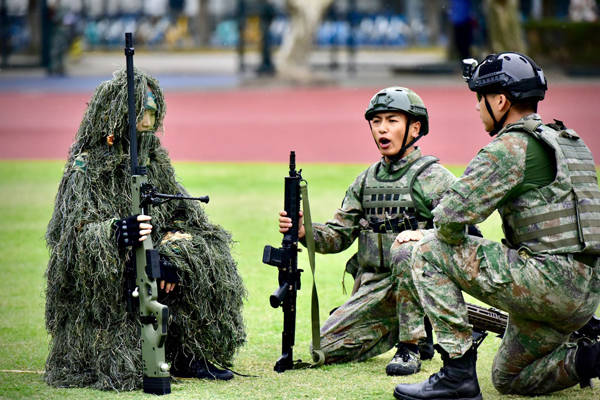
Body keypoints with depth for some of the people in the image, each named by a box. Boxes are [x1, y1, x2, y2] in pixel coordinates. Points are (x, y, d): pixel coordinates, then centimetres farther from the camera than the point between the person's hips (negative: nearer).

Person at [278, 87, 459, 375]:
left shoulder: (434, 178, -6)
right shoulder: (366, 181, 12)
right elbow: (338, 235, 9)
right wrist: (303, 231, -12)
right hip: (373, 285, 5)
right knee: (326, 347, -6)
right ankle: (396, 328, 18)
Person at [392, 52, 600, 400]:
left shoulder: (511, 147, -10)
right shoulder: (569, 141, 19)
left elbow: (453, 213, -18)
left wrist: (438, 239, 6)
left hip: (548, 279, -10)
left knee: (428, 253, -4)